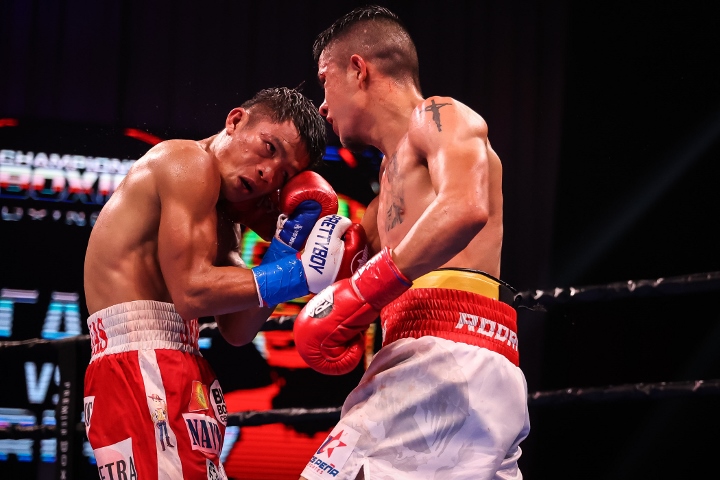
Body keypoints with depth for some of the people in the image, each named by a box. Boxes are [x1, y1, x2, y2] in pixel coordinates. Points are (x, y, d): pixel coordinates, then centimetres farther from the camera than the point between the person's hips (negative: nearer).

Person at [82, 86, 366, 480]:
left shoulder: (222, 221, 24)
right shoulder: (190, 162, -4)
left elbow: (236, 331, 14)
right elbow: (191, 291, -14)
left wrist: (285, 247, 8)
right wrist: (298, 274, -15)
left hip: (180, 370, 10)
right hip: (138, 362, -10)